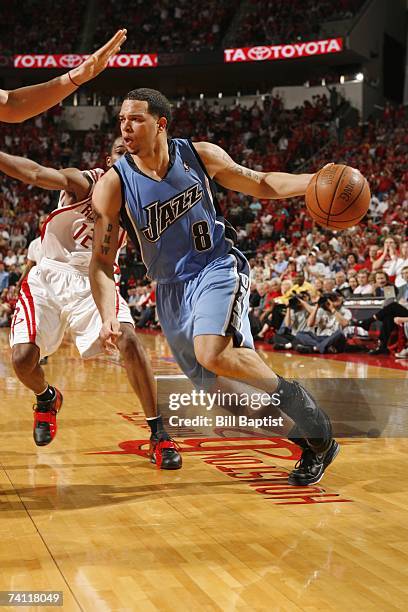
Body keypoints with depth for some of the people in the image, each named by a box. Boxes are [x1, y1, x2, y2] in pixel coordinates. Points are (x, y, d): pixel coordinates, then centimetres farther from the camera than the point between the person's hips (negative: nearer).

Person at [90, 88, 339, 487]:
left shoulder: (200, 156, -6)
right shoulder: (113, 185, -9)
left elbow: (261, 185, 5)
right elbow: (101, 263, -7)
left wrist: (315, 181, -12)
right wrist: (108, 317, -24)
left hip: (218, 268, -2)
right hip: (171, 287, 3)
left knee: (214, 354, -32)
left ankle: (289, 395, -8)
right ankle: (307, 435, 26)